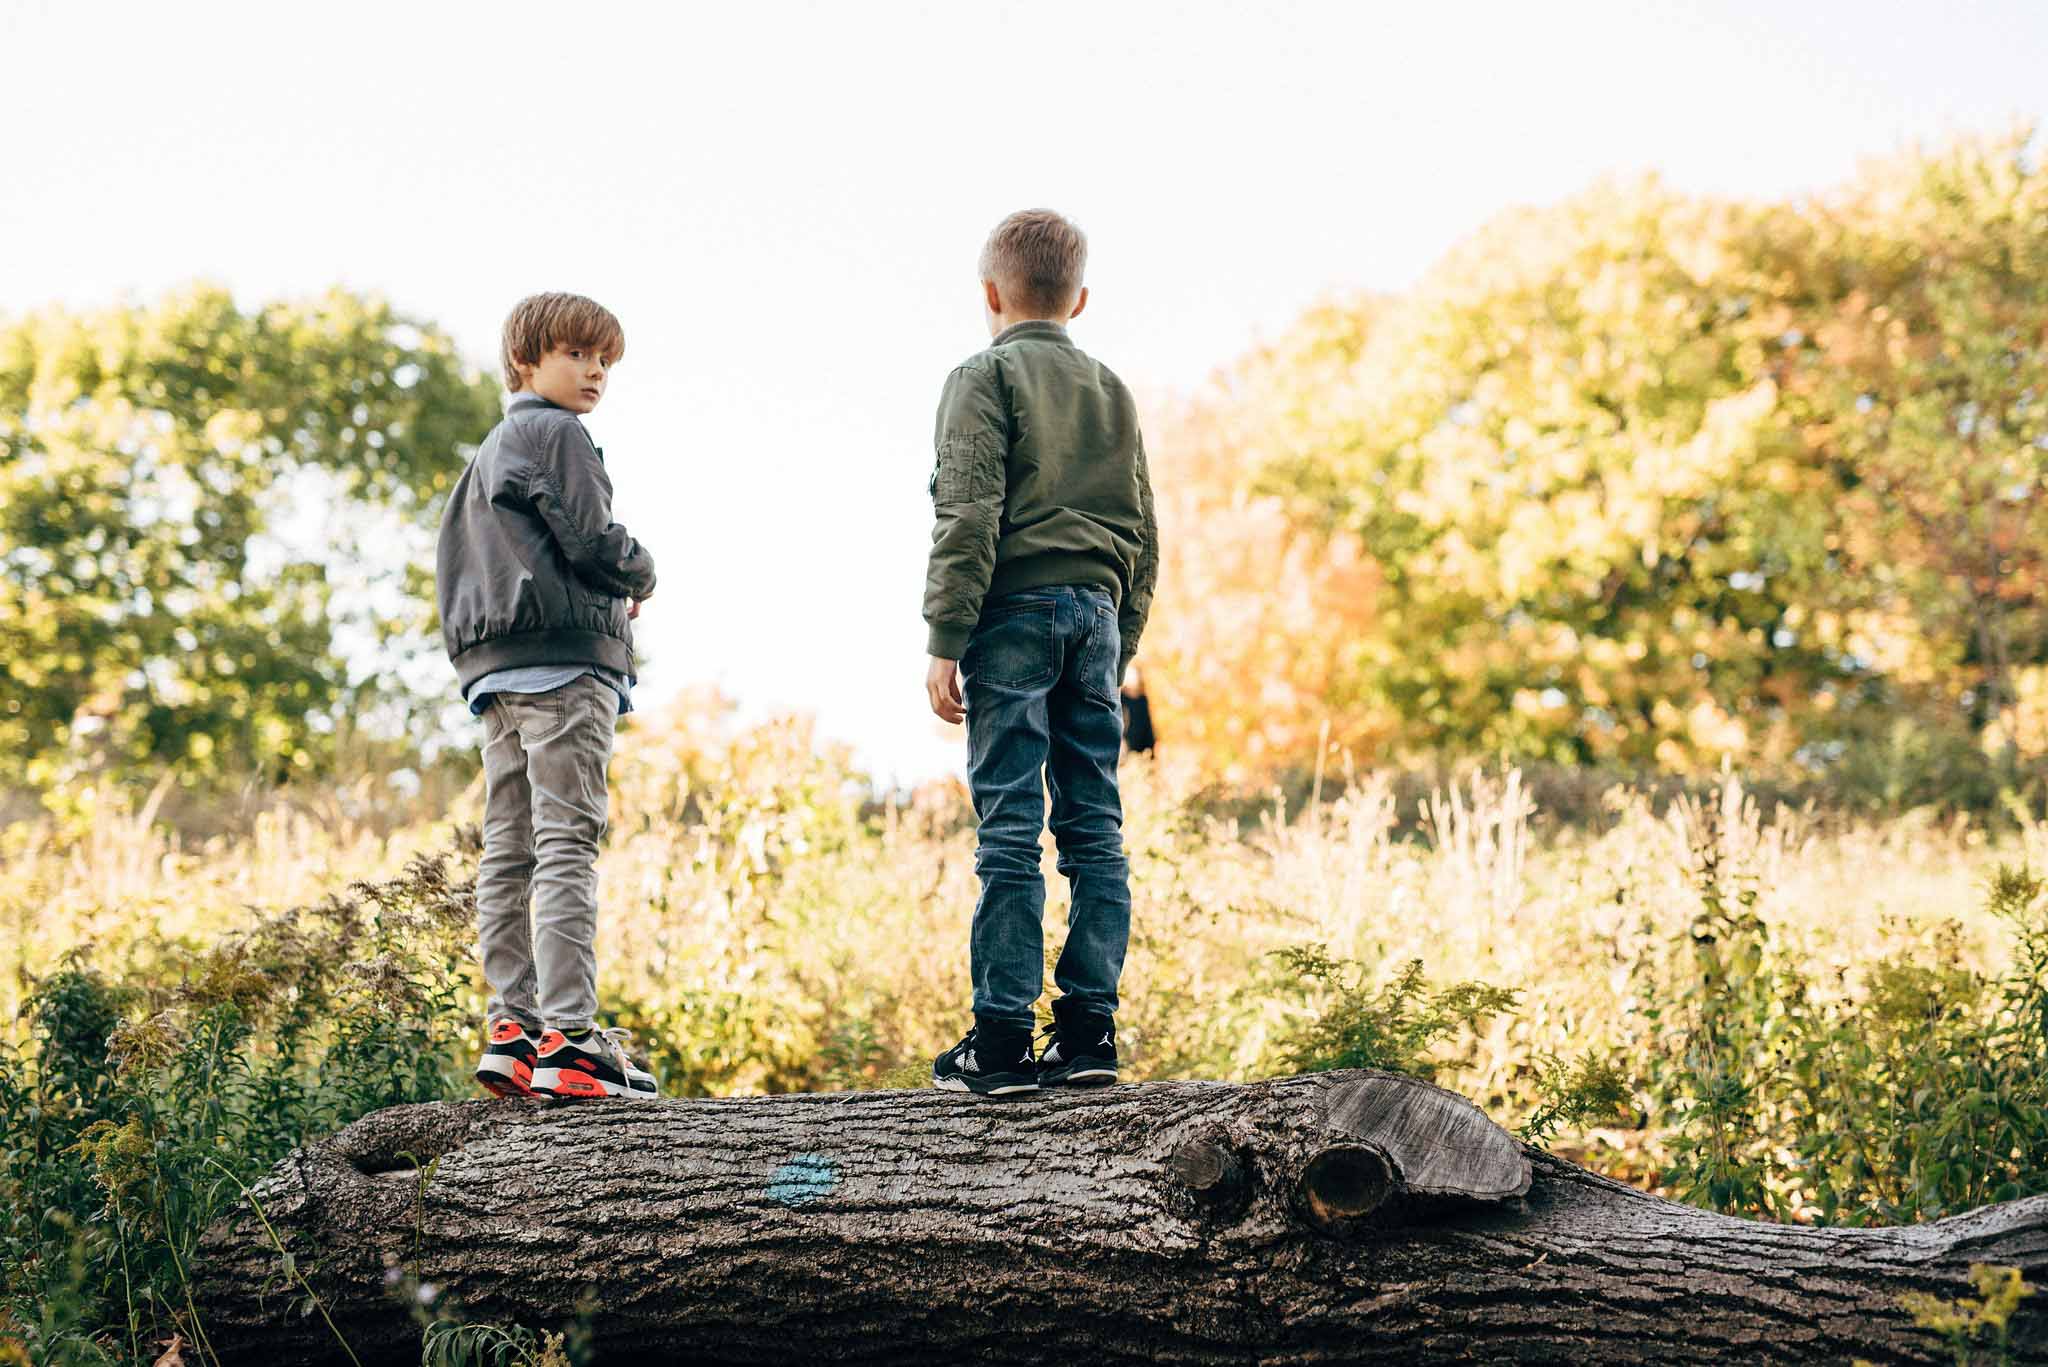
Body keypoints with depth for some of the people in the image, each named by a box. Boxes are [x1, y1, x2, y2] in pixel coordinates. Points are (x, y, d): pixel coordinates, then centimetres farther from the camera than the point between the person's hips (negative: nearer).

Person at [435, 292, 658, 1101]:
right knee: (566, 850, -14)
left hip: (495, 669, 10)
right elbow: (590, 541, -12)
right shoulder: (556, 434, -4)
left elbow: (456, 558, 25)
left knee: (508, 852, 6)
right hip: (565, 655, -10)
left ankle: (512, 1031, 5)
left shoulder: (488, 452, 25)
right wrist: (640, 580, 7)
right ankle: (568, 1038, -20)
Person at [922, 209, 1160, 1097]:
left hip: (1015, 611, -6)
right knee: (1094, 826, 6)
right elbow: (1141, 535, 17)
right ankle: (1089, 1029, 6)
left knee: (1010, 826, -6)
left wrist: (946, 641, -11)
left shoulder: (985, 377, -1)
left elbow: (969, 517, -11)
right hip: (1097, 613, 6)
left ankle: (1002, 1039, -6)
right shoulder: (1112, 392, 18)